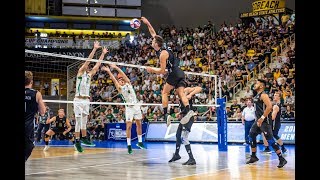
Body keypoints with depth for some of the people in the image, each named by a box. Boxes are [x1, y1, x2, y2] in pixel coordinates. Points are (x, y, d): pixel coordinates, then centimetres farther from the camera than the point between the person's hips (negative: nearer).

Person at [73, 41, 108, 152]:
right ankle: (77, 141, -4)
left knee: (84, 121, 10)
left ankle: (84, 139, 15)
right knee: (79, 121, -6)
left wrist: (103, 54, 16)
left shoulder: (89, 74, 16)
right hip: (79, 100, -6)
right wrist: (94, 49, -12)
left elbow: (98, 64, 17)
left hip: (86, 100, 6)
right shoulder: (80, 72, 0)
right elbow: (88, 60, -9)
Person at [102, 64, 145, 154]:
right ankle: (129, 145, -9)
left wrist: (116, 67, -20)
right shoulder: (119, 88, -1)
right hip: (129, 107, -3)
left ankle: (140, 142, 22)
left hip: (136, 105, 3)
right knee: (128, 126, -10)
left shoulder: (128, 84, 4)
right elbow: (114, 80, -15)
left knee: (139, 124, 10)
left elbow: (124, 75, -9)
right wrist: (109, 71, -28)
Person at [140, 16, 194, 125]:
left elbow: (162, 71, -13)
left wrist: (151, 70, 1)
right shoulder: (162, 49, 14)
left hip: (174, 73, -8)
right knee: (181, 93, -3)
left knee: (164, 93, 2)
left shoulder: (163, 54, -11)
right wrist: (147, 24, 24)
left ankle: (166, 114, -5)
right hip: (180, 73, 8)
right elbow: (154, 34, 27)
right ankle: (188, 110, -23)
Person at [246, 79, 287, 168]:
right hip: (258, 120, 10)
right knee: (251, 136, 12)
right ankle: (253, 157, 23)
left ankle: (282, 159, -9)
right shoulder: (256, 96, 15)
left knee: (270, 140, -12)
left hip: (264, 121, -10)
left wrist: (262, 118, -24)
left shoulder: (263, 95, -15)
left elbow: (269, 107, -26)